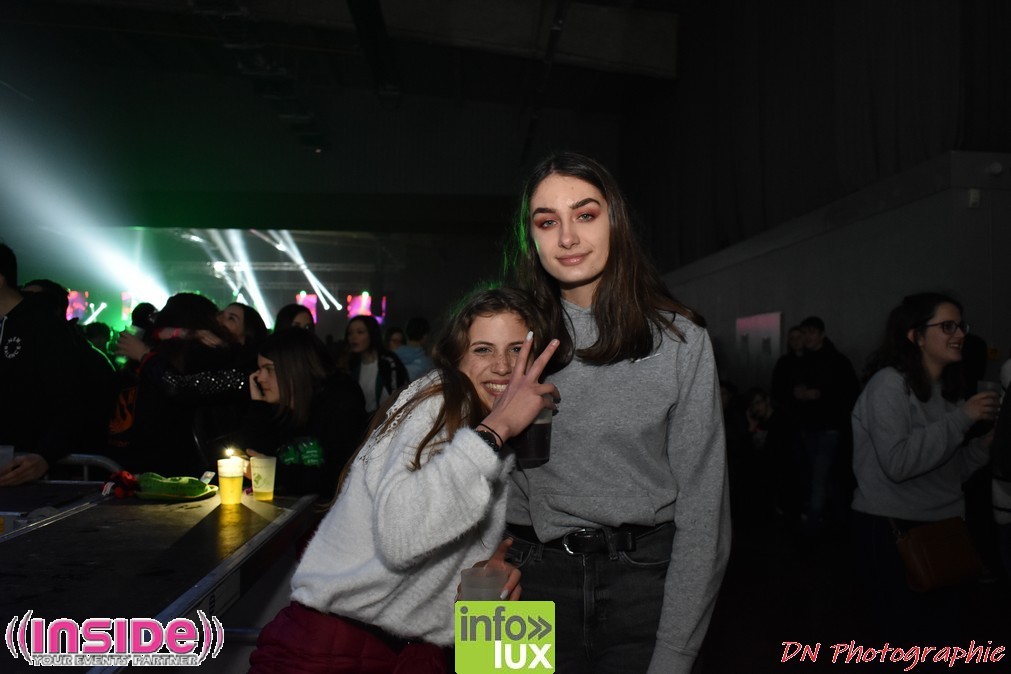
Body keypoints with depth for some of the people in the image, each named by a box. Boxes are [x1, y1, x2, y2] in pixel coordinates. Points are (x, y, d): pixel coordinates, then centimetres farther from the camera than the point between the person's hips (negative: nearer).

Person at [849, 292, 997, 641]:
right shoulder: (889, 384, -14)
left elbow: (950, 471, 13)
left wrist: (983, 445, -4)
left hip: (941, 527, 8)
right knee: (910, 636, -1)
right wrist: (960, 418, -20)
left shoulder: (949, 389, 11)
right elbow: (897, 463, -26)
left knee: (942, 630, 15)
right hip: (891, 527, -8)